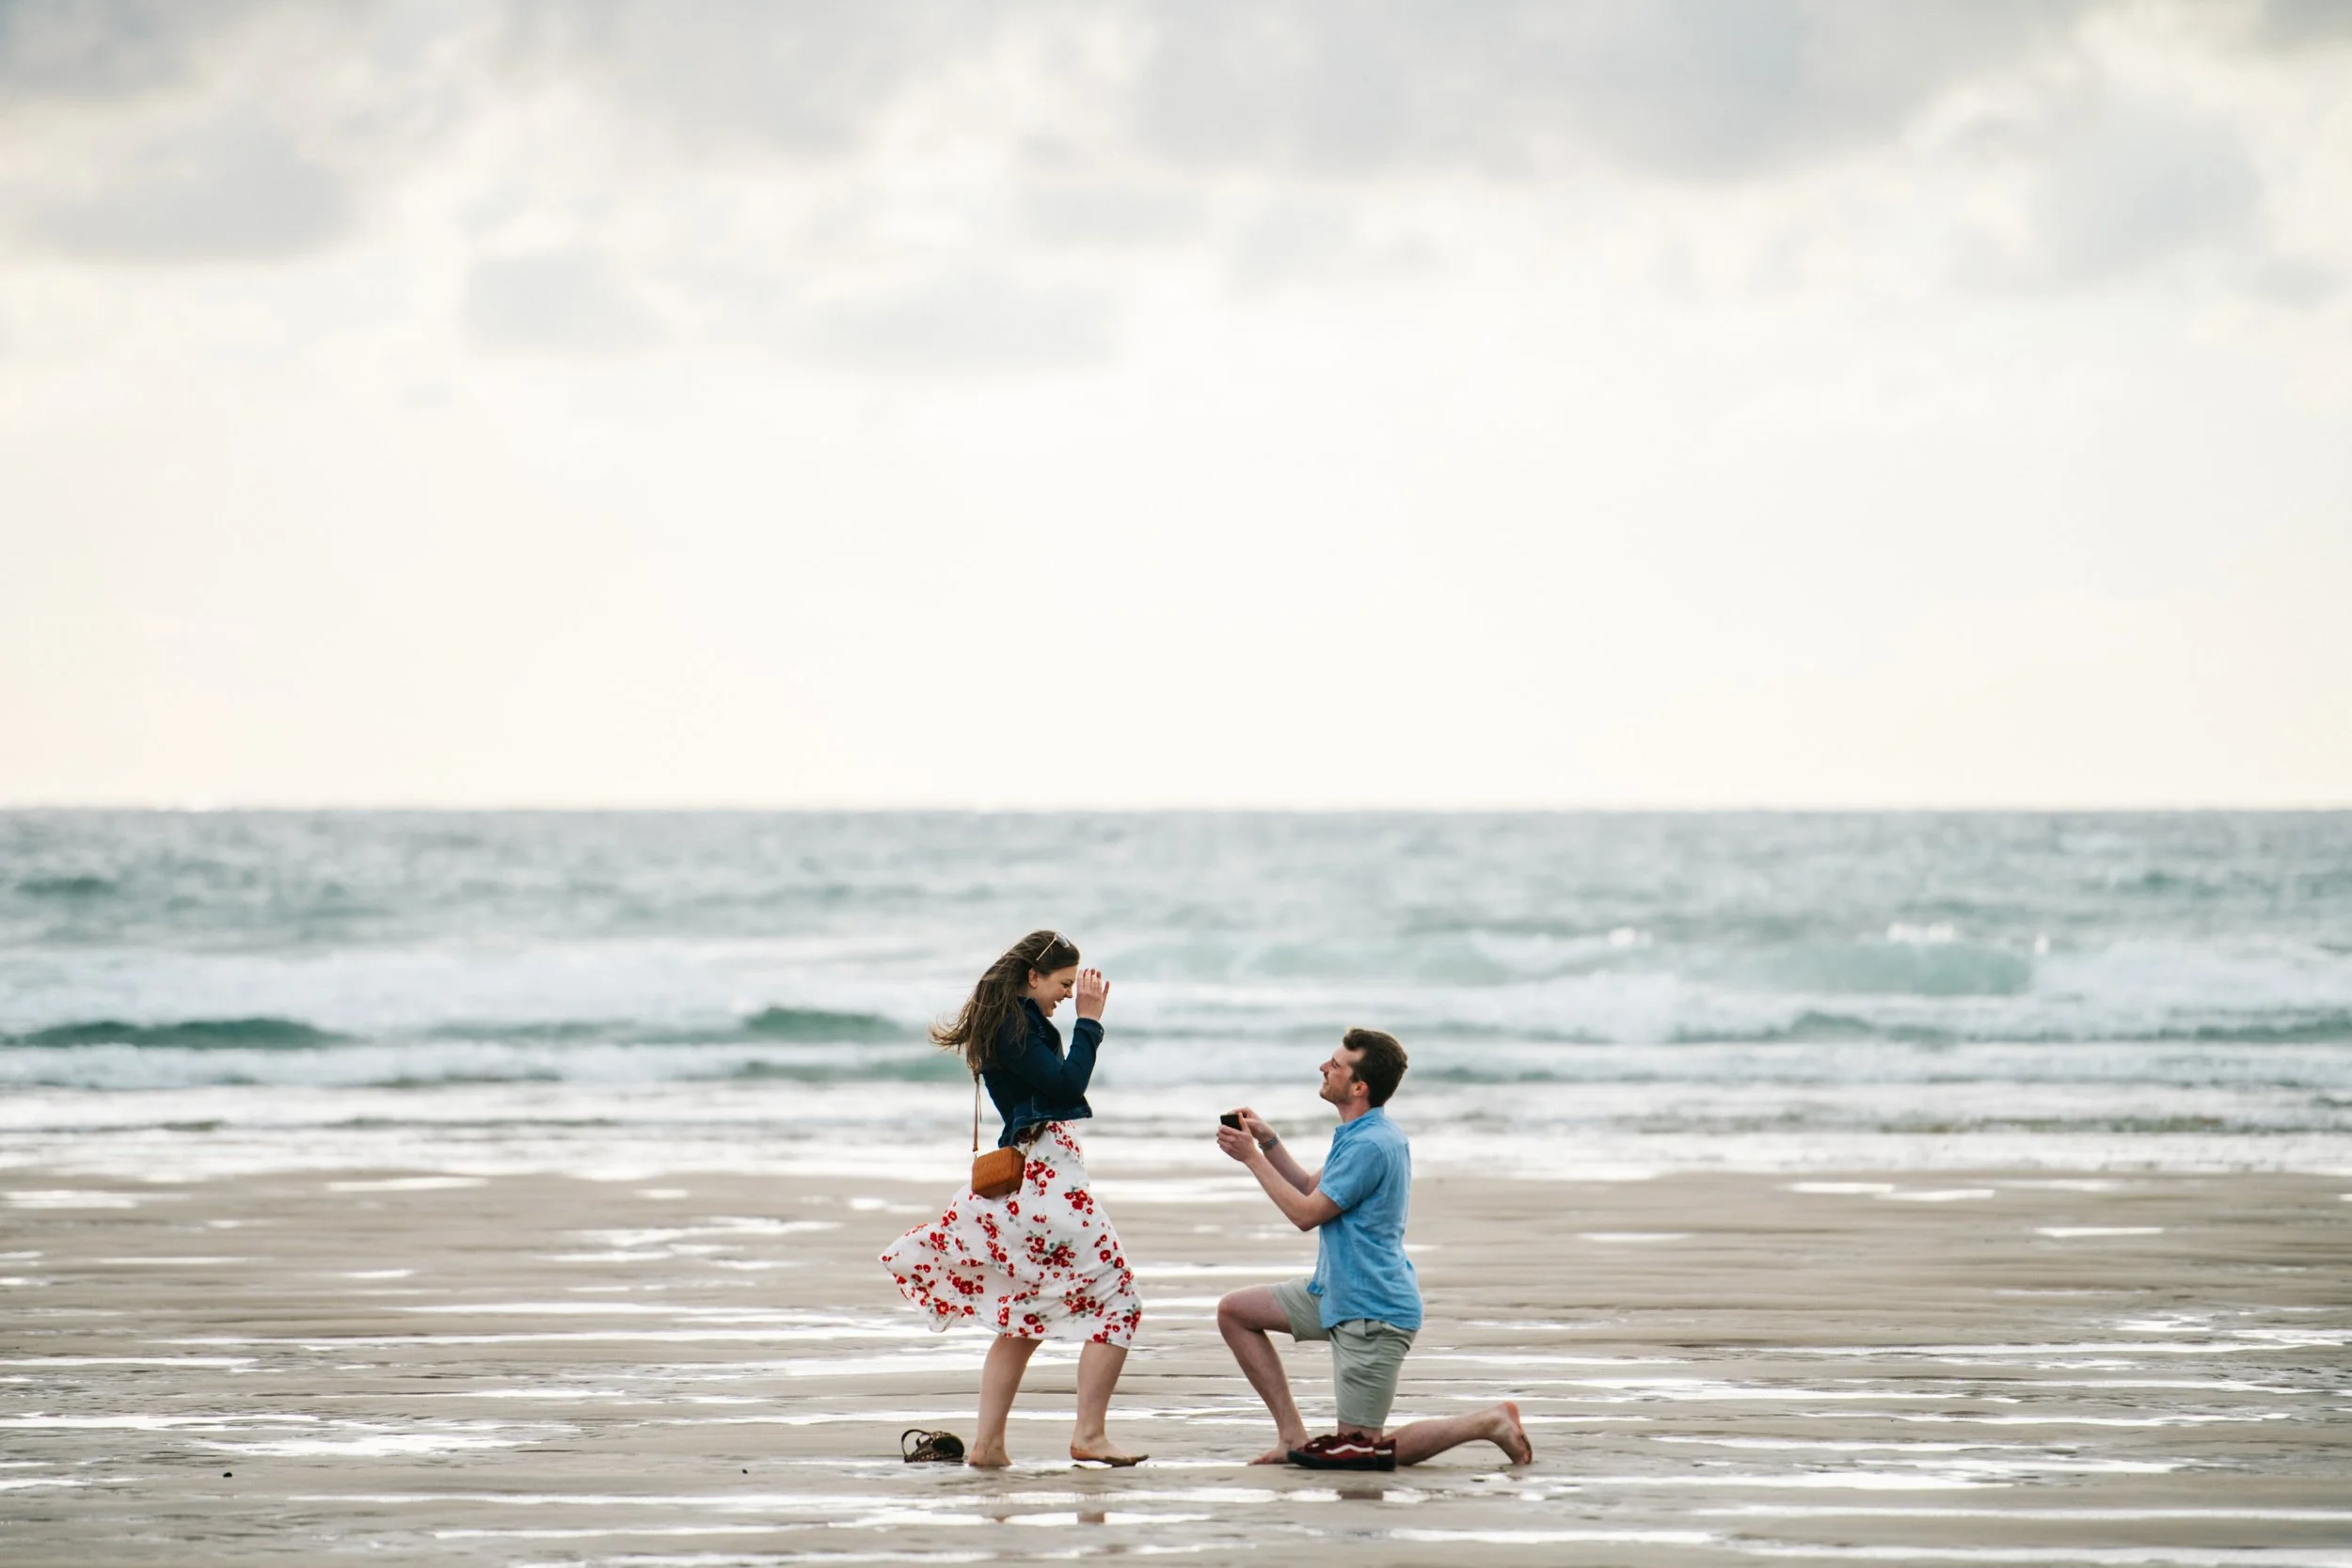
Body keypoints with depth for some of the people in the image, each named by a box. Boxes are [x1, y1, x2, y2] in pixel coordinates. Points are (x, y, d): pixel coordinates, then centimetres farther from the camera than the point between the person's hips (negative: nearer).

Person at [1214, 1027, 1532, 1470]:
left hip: (1372, 1313, -10)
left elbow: (1306, 1213, -18)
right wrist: (1268, 1142, 5)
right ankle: (1293, 1435, 11)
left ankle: (1489, 1423, 2)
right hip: (1337, 1294, 10)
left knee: (1358, 1453, -4)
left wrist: (1252, 1158, -11)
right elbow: (1312, 1191, 17)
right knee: (1235, 1311, 12)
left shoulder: (1370, 1145, -24)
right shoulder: (1361, 1134, 9)